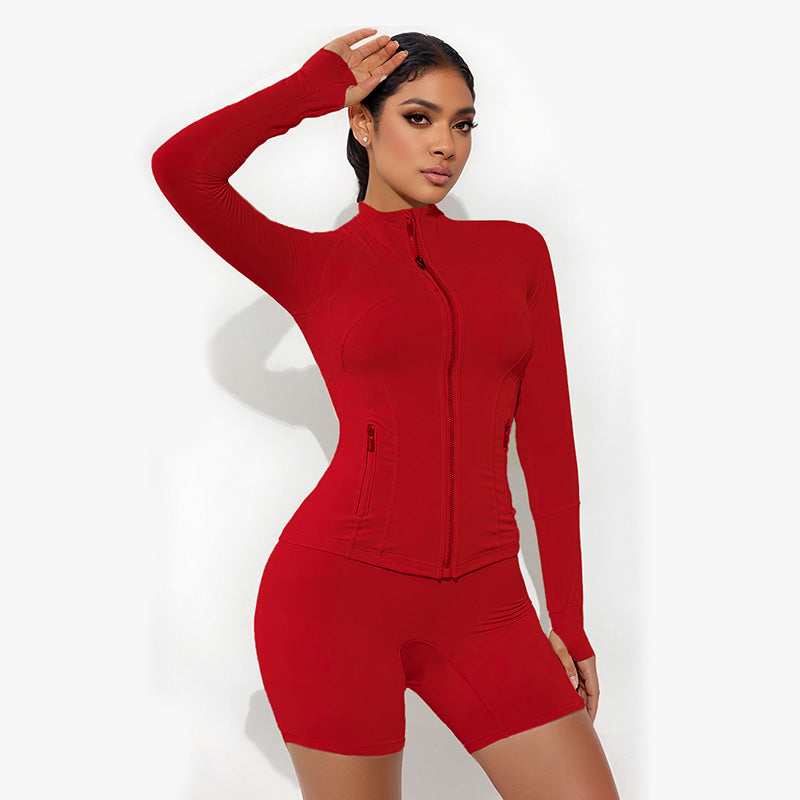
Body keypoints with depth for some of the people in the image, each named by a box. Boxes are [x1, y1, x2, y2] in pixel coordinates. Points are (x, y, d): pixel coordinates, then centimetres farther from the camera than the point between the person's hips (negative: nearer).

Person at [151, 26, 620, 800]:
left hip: (480, 603, 3)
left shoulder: (517, 251, 11)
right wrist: (317, 84, 1)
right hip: (337, 587, -2)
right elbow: (179, 167, -13)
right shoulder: (313, 263, 4)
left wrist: (568, 619, 7)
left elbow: (547, 438, 9)